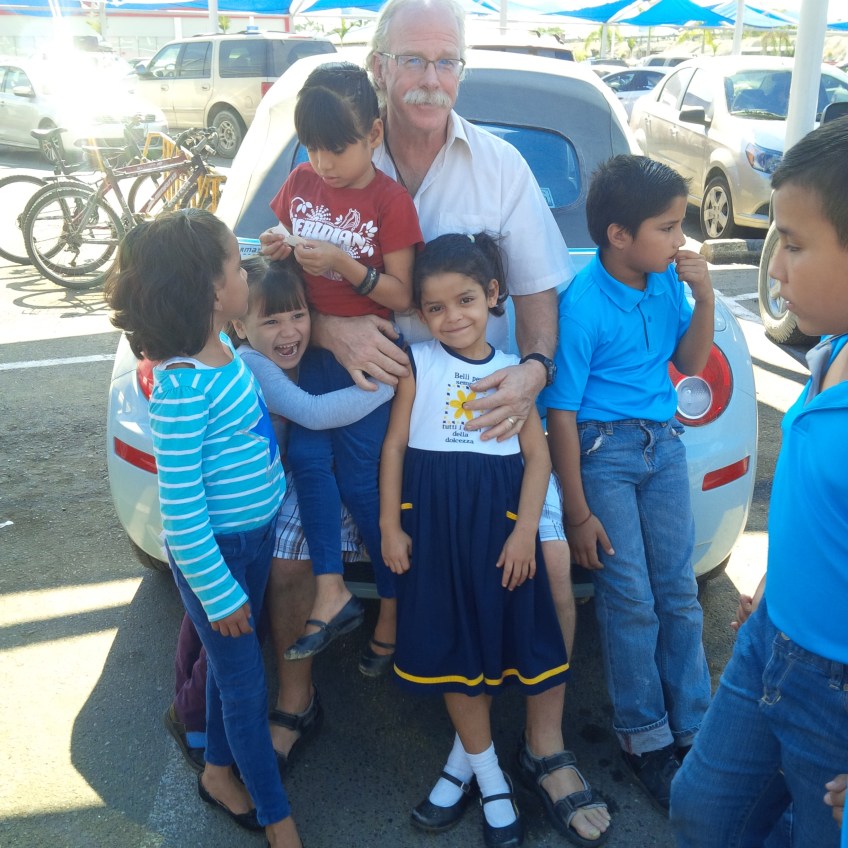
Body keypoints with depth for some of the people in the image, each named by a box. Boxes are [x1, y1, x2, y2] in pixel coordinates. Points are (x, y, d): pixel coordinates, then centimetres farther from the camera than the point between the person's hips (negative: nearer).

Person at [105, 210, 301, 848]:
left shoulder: (220, 344, -6)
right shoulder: (182, 387, -29)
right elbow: (179, 508, -24)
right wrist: (219, 592, -18)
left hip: (256, 533, 8)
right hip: (215, 552, -8)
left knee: (231, 665, 25)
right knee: (247, 686, 8)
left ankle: (220, 772, 47)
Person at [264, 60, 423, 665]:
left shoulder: (390, 200, -11)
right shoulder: (301, 182, 5)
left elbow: (402, 297, -13)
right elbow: (280, 246, 20)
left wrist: (344, 265, -25)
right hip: (312, 344, 5)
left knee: (360, 481, -1)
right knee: (307, 456, -12)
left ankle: (393, 609, 16)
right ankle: (331, 594, -4)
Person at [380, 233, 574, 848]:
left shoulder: (513, 371, 4)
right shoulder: (417, 364, 2)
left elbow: (538, 455, 1)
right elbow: (394, 444, 2)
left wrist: (525, 530, -9)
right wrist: (390, 526, -2)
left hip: (497, 518, 1)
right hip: (432, 518, 0)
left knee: (490, 631, 5)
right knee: (448, 641, 5)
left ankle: (464, 757, 26)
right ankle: (486, 771, 22)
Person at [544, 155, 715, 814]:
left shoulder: (667, 279, -2)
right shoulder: (582, 305, -19)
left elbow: (689, 362, 12)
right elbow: (561, 413, -15)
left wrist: (704, 296, -7)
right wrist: (579, 516, -12)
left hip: (663, 441, 6)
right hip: (603, 450, -5)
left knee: (678, 592, 11)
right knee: (631, 602, 0)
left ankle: (693, 727, 25)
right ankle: (645, 735, 19)